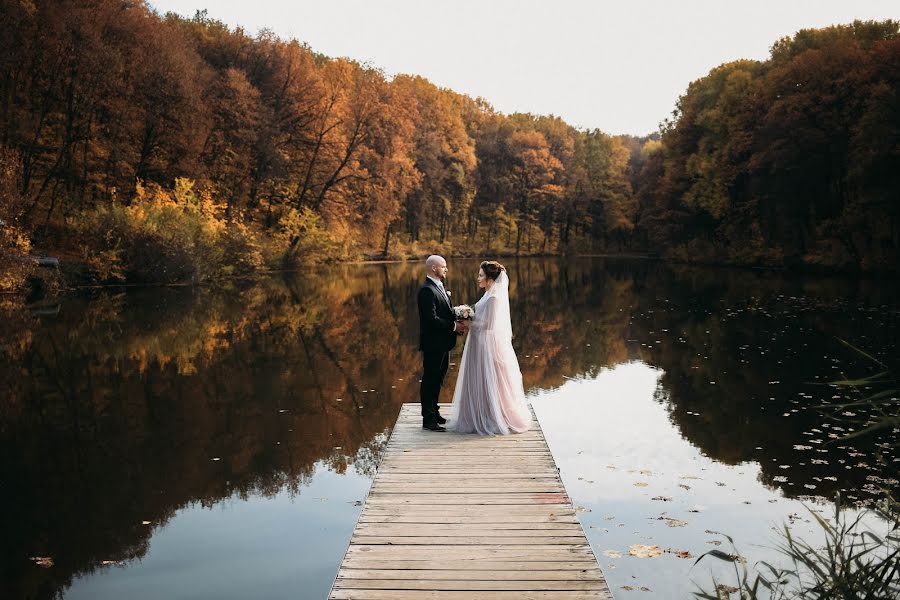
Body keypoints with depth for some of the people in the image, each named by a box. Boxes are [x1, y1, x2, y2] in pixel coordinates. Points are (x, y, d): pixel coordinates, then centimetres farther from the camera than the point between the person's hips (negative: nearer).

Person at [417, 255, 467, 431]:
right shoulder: (427, 291, -19)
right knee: (430, 380, -2)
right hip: (433, 344, -10)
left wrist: (457, 323, 1)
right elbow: (432, 319, -25)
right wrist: (454, 326, -19)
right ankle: (428, 419, 5)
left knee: (437, 379, 18)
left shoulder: (439, 287, 14)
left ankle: (434, 413, 30)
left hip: (442, 343, 10)